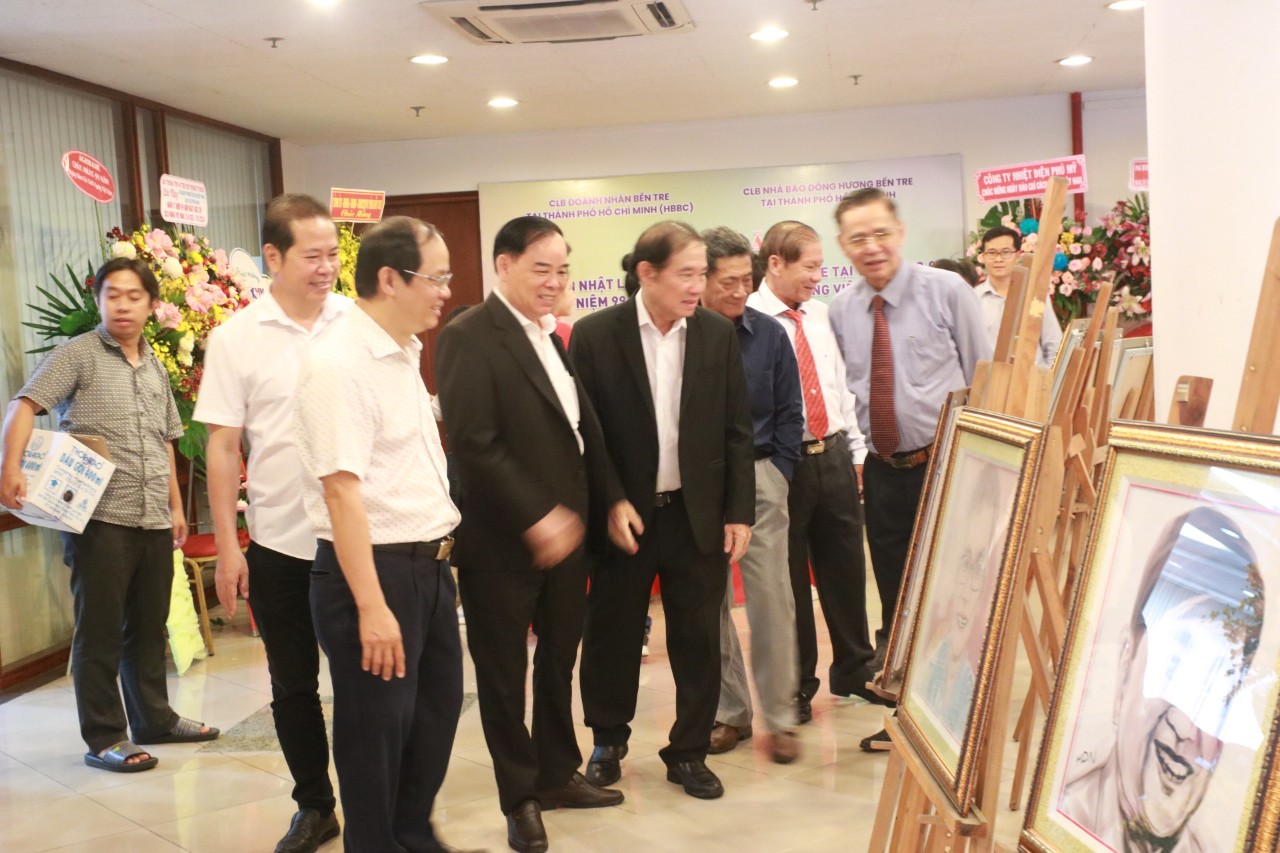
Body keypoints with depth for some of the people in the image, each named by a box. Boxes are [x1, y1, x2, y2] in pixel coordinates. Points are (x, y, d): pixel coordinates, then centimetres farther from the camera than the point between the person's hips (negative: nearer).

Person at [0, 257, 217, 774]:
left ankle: (154, 718, 28)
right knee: (99, 630, 2)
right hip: (100, 518, -6)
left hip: (154, 521, 6)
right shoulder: (78, 354, -3)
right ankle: (104, 738, 11)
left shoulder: (155, 368, 16)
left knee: (149, 625, 15)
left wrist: (176, 506, 19)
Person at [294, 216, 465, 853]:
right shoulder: (340, 363, -19)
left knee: (437, 709, 20)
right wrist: (371, 608, -24)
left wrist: (437, 550, 17)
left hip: (427, 564, 9)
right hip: (372, 569, -9)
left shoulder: (402, 353, 10)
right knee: (377, 728, 6)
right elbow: (342, 492, -23)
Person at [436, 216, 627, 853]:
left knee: (559, 659, 19)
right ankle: (520, 796, 26)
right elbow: (473, 443, -22)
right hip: (502, 539, -7)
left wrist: (608, 497, 4)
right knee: (504, 672, 9)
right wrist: (536, 517, -22)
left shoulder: (552, 337, 11)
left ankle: (557, 774, 37)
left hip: (564, 531, 8)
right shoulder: (469, 337, -15)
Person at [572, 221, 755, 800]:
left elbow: (736, 431, 3)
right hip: (624, 514, -2)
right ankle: (608, 740, 34)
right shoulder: (594, 334, -7)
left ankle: (689, 752, 26)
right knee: (612, 634, 12)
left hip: (699, 515, 2)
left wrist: (739, 512, 0)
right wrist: (609, 503, -12)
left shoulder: (718, 335, 0)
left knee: (698, 639, 8)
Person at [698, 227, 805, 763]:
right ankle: (730, 711, 21)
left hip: (759, 478, 1)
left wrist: (777, 473, 0)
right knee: (709, 602, 7)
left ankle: (780, 717, 10)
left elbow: (789, 412, 7)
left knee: (770, 598, -1)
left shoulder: (768, 334, 2)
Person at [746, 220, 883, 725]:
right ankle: (796, 685, 23)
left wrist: (856, 451, 13)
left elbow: (840, 386, 15)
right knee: (788, 577, 7)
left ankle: (854, 670, 32)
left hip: (833, 456, 6)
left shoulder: (820, 315, 11)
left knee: (846, 568, 14)